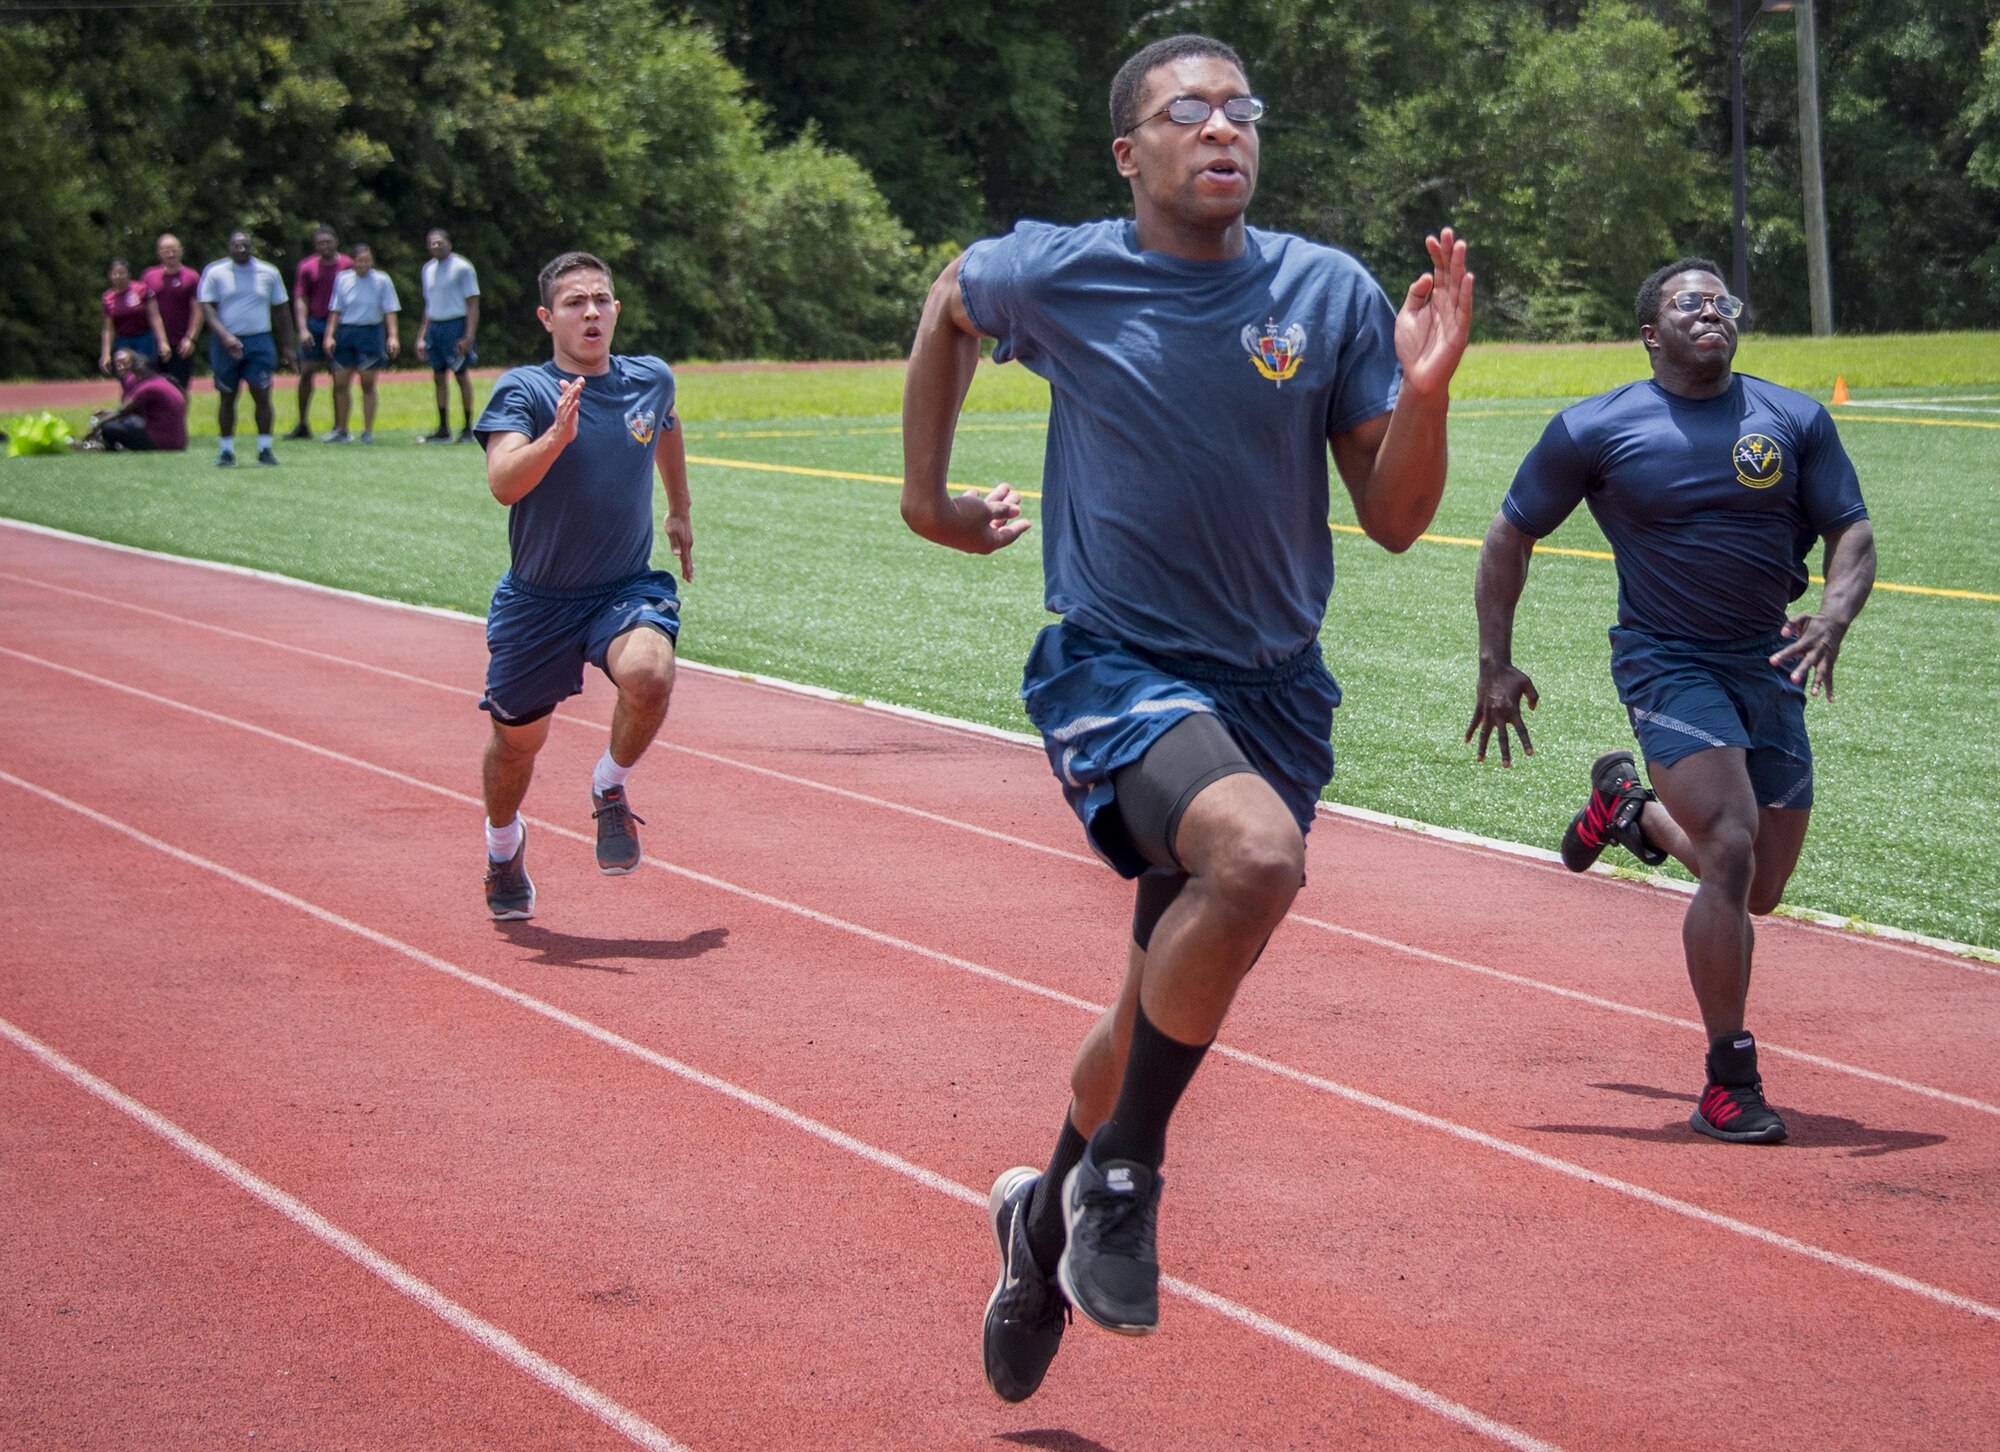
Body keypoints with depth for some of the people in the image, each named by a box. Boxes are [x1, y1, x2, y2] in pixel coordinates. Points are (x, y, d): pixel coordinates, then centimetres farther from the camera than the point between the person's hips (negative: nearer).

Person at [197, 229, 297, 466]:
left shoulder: (268, 273, 6)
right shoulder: (215, 272, 0)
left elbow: (281, 309, 13)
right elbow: (207, 307, -4)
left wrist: (287, 345, 11)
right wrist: (225, 336, -17)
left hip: (259, 341, 1)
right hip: (226, 344, -1)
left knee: (261, 394, -7)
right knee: (227, 397, 5)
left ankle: (265, 448, -1)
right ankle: (227, 450, 12)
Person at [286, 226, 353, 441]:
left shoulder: (347, 265, 1)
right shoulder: (306, 267, 5)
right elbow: (300, 300, 4)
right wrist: (303, 329, -8)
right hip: (314, 324, 2)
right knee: (306, 372, -1)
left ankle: (339, 426, 6)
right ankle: (302, 425, 8)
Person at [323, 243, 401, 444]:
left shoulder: (382, 280, -2)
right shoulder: (343, 280, 5)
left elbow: (390, 311, -3)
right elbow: (336, 311, 10)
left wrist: (392, 336, -12)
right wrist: (330, 335, 2)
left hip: (371, 333, -3)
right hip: (346, 333, 3)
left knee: (368, 385, -1)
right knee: (341, 384, 3)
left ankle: (368, 432, 5)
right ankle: (341, 431, 15)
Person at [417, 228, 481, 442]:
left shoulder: (462, 267, -6)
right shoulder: (428, 269, 14)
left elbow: (473, 304, -9)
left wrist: (469, 336, -17)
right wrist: (422, 336, 16)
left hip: (455, 325, -7)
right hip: (434, 326, 7)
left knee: (462, 375, -3)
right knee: (438, 377, 6)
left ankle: (468, 428, 3)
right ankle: (443, 430, 11)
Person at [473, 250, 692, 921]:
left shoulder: (651, 380, 0)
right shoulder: (523, 390, -13)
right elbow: (504, 483, -30)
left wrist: (680, 510, 34)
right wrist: (556, 437, -46)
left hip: (628, 587, 1)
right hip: (537, 599, -1)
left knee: (649, 675, -31)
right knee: (518, 737, 11)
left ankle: (610, 789, -2)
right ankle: (503, 844, 44)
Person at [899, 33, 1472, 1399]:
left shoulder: (1332, 295, -2)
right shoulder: (1055, 274, -5)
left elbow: (1395, 519, 0)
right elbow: (947, 305, 19)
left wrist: (1424, 386, -17)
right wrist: (929, 494, 21)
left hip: (1275, 687, 4)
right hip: (1114, 664, -3)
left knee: (1169, 1008, 14)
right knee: (1256, 851, -34)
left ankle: (1050, 1213, 43)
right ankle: (1121, 1170, -15)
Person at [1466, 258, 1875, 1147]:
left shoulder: (1795, 421, 2)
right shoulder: (1594, 431, -5)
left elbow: (1852, 533, 2)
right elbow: (1510, 537, 5)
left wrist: (1832, 618, -19)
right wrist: (1495, 664, 0)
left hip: (1769, 666, 4)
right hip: (1666, 662, -4)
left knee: (1759, 892, 12)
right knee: (1732, 853, -22)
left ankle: (1629, 807, 43)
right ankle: (1728, 1081, -10)